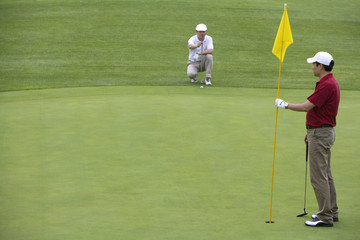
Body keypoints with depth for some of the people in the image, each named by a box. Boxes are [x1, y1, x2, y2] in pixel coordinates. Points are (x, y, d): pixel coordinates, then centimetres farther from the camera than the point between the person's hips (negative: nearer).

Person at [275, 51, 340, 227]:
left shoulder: (327, 85, -21)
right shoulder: (328, 83, 14)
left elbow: (307, 107, -23)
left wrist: (285, 105, -10)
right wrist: (310, 131, 24)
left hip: (320, 134, -11)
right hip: (323, 132, 11)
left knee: (318, 176, -8)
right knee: (325, 175, 15)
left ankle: (325, 217, -5)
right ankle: (331, 212, 22)